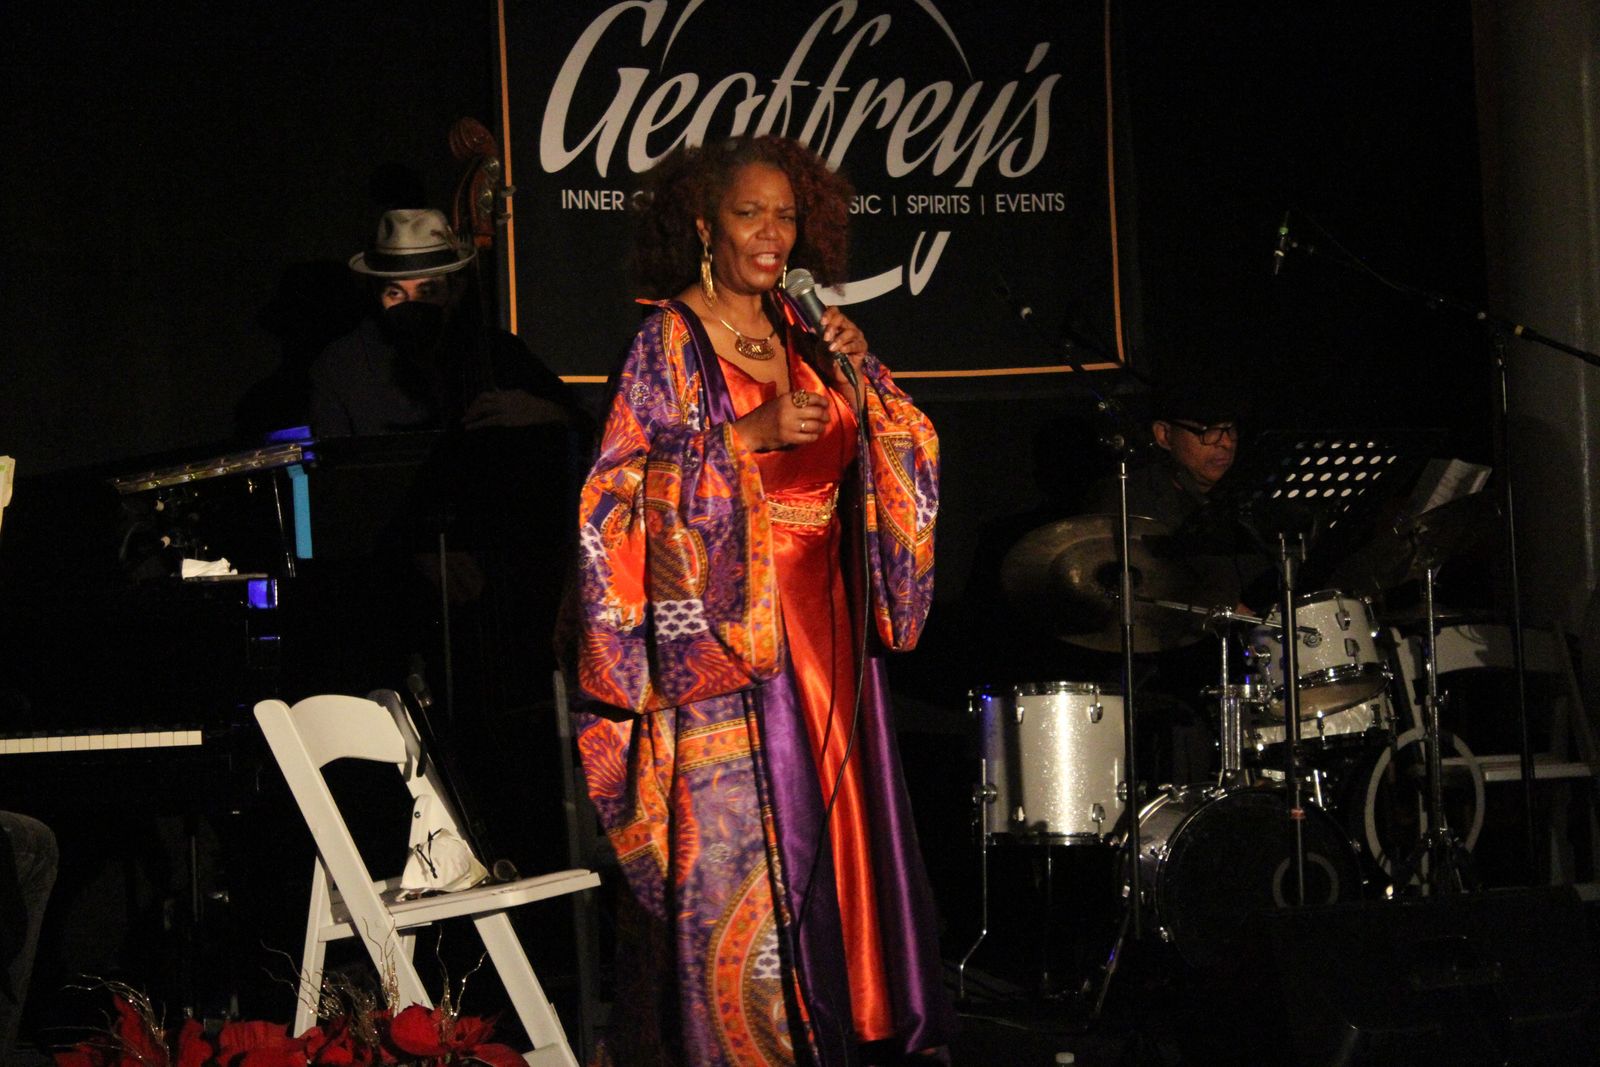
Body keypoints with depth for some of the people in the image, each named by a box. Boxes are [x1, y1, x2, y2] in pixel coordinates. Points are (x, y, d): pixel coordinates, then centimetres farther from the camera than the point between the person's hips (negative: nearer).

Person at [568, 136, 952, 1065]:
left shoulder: (804, 331, 13)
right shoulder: (670, 338, -3)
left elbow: (896, 453, 14)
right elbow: (627, 481, -11)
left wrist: (860, 366, -3)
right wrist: (751, 434, -18)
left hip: (821, 619, 6)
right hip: (722, 626, -6)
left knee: (835, 810, 5)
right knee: (735, 830, -7)